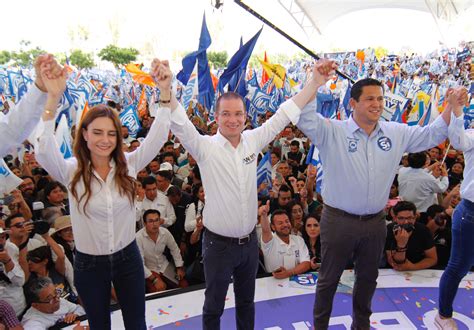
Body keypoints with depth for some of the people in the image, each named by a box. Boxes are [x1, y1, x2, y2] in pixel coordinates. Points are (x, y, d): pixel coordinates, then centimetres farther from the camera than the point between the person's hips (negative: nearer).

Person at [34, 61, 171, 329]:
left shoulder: (129, 165, -9)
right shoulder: (71, 171, -13)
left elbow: (158, 136, -19)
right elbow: (44, 152, -32)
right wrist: (53, 98, -42)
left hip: (128, 257, 1)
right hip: (89, 264, 0)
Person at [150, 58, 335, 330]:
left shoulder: (252, 140, -3)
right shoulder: (205, 147, -14)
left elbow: (284, 115, 0)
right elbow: (181, 125, -30)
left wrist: (315, 83, -4)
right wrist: (166, 90, -47)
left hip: (250, 241, 4)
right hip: (219, 244, -4)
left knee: (246, 301, 25)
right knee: (214, 306, 17)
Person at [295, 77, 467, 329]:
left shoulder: (396, 133, 3)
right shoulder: (332, 131, -12)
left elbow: (432, 135, 12)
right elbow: (305, 118, -25)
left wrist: (451, 107, -1)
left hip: (375, 223, 5)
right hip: (338, 221, -4)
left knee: (368, 278, 24)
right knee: (329, 279, 13)